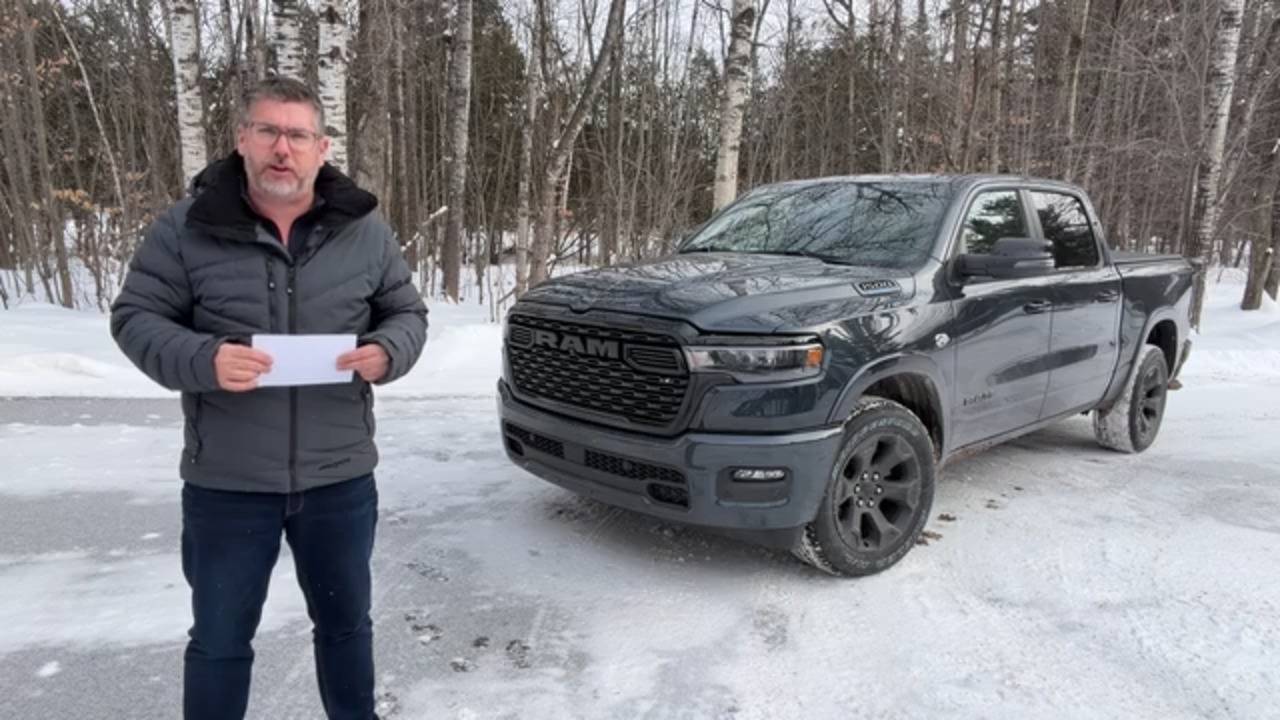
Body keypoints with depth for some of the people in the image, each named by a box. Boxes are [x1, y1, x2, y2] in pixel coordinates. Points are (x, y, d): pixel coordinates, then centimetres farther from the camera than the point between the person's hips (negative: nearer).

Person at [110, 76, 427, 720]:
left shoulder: (364, 230, -1)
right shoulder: (186, 227, -5)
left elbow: (407, 312, 7)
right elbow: (135, 317, -1)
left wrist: (387, 352, -15)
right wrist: (202, 359, -21)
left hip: (340, 478, 2)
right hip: (225, 483, -1)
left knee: (345, 621, 21)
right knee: (220, 638, 15)